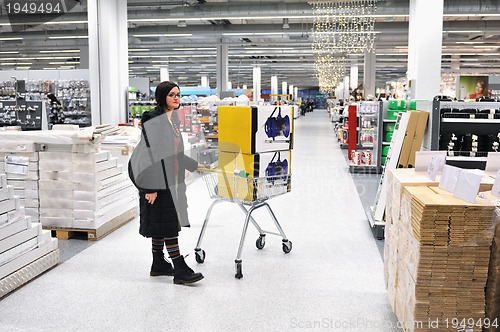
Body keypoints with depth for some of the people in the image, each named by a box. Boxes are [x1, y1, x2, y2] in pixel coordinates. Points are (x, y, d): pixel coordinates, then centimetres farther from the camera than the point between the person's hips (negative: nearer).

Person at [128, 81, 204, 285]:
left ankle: (158, 264, 24)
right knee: (168, 223, -7)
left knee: (161, 222, 14)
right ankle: (180, 270, -4)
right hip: (158, 179, -9)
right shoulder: (154, 120, -14)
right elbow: (152, 153, -20)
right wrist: (152, 187, -23)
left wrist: (194, 165, 26)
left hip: (171, 178, 9)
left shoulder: (173, 118, 14)